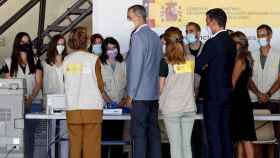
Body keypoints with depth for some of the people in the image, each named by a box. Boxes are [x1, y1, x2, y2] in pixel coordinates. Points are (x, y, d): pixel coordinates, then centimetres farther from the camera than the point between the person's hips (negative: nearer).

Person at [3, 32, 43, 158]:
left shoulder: (35, 61, 11)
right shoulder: (9, 62, 10)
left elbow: (39, 83, 3)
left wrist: (31, 98, -14)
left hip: (34, 103, 0)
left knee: (29, 135, -2)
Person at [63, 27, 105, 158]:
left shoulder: (66, 60, 3)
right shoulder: (93, 59, -4)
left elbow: (67, 85, 6)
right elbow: (100, 85, 1)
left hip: (72, 109, 3)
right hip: (92, 108, -3)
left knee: (75, 144, 8)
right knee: (92, 146, 1)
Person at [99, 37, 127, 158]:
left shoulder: (123, 64, 11)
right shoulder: (100, 65, 3)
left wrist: (124, 100, -7)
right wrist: (109, 101, -15)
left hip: (120, 106, 2)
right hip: (105, 106, -2)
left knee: (118, 137, 1)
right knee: (104, 137, -7)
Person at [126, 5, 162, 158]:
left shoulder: (138, 36, -11)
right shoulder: (155, 36, 14)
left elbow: (136, 66, -15)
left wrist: (131, 94, -11)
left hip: (140, 94, -8)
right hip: (154, 94, 8)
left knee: (139, 133, -6)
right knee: (153, 131, 9)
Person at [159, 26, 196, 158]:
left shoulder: (165, 62, -9)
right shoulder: (192, 59, 2)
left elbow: (161, 88, -4)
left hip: (171, 109, -3)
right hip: (189, 107, 3)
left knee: (175, 144, 3)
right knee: (187, 144, 9)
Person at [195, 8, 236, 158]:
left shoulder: (212, 43, -17)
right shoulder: (231, 42, 8)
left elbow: (197, 67, -15)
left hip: (213, 94, -8)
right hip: (227, 93, 8)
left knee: (213, 133, -2)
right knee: (225, 131, 14)